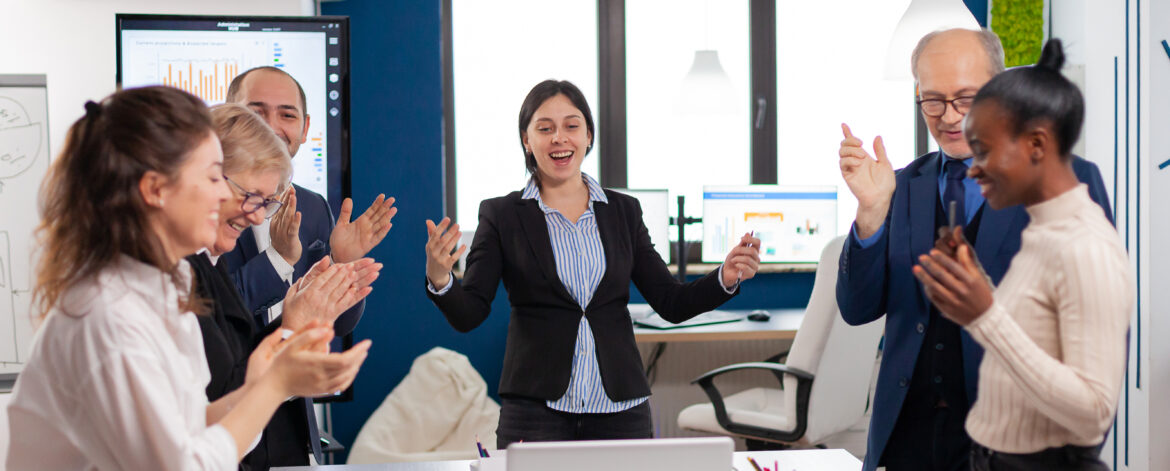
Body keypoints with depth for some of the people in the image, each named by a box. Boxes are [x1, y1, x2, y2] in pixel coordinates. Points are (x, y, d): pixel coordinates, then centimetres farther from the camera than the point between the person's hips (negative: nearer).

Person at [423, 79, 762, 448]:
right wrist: (439, 280, -27)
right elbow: (468, 315, -6)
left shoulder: (623, 211, 9)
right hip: (536, 410, -2)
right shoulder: (501, 215, 1)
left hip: (619, 409, 2)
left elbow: (672, 304, 7)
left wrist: (726, 278, -10)